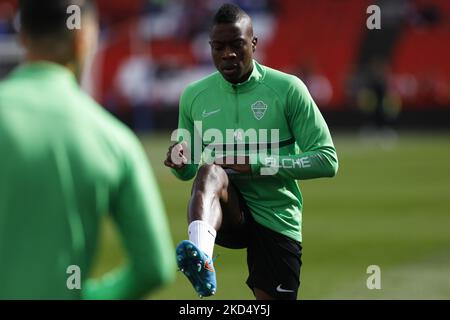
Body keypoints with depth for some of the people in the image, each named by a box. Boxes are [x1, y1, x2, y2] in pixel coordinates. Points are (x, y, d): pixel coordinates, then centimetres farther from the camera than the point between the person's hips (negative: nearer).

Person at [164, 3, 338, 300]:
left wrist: (258, 163, -19)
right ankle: (200, 256, -59)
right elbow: (188, 171, 15)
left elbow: (327, 160, -8)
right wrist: (179, 163, -12)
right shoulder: (194, 96, 5)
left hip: (276, 218, 0)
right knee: (210, 172, -31)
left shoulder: (288, 89, -6)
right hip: (225, 215, 1)